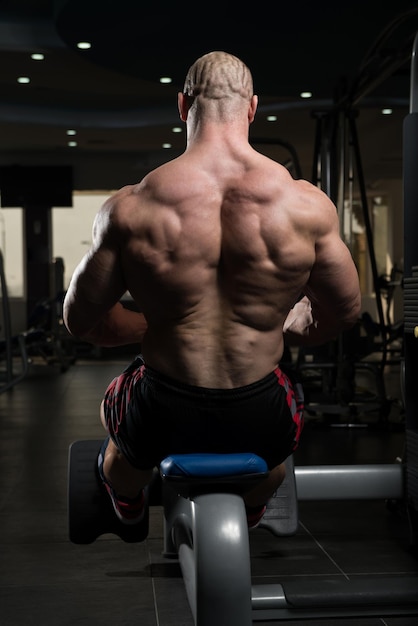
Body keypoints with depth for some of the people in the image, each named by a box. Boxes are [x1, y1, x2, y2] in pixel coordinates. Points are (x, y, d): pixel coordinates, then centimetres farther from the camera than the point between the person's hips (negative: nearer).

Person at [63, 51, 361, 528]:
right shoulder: (308, 205, -13)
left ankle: (127, 506, 66)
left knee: (116, 406, 37)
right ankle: (251, 514, 65)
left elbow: (80, 320, -2)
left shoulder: (128, 209, -14)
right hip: (260, 426, 1)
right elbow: (344, 312, 2)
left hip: (162, 421, 0)